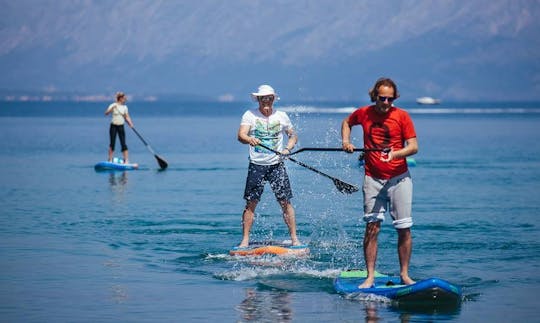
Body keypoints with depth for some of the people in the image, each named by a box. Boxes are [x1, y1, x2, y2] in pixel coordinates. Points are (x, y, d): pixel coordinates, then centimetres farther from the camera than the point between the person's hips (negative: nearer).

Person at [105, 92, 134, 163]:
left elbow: (127, 117, 10)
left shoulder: (125, 107, 7)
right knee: (112, 143, -1)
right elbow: (106, 113, -15)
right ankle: (110, 160, 6)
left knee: (123, 144, -2)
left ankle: (126, 160, -2)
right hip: (113, 126, -3)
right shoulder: (113, 105, -5)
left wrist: (130, 124, -6)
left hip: (121, 127, 3)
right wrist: (112, 108, -31)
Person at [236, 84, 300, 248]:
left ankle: (294, 238, 3)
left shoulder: (281, 116, 7)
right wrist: (249, 139, -38)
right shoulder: (250, 115, -2)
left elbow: (293, 135, 17)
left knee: (285, 202, -2)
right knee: (251, 203, -3)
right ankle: (245, 241, 1)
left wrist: (287, 149, -3)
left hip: (277, 165, 2)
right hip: (257, 165, -1)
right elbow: (241, 135, -15)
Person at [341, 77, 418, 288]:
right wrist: (346, 141, 8)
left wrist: (394, 153, -24)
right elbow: (347, 123, 25)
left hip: (399, 178, -1)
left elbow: (413, 147, -6)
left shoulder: (402, 116, -4)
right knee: (371, 227, -4)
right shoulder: (363, 113, 3)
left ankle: (404, 274, 10)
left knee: (404, 229, -1)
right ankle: (370, 276, -1)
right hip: (373, 178, 1)